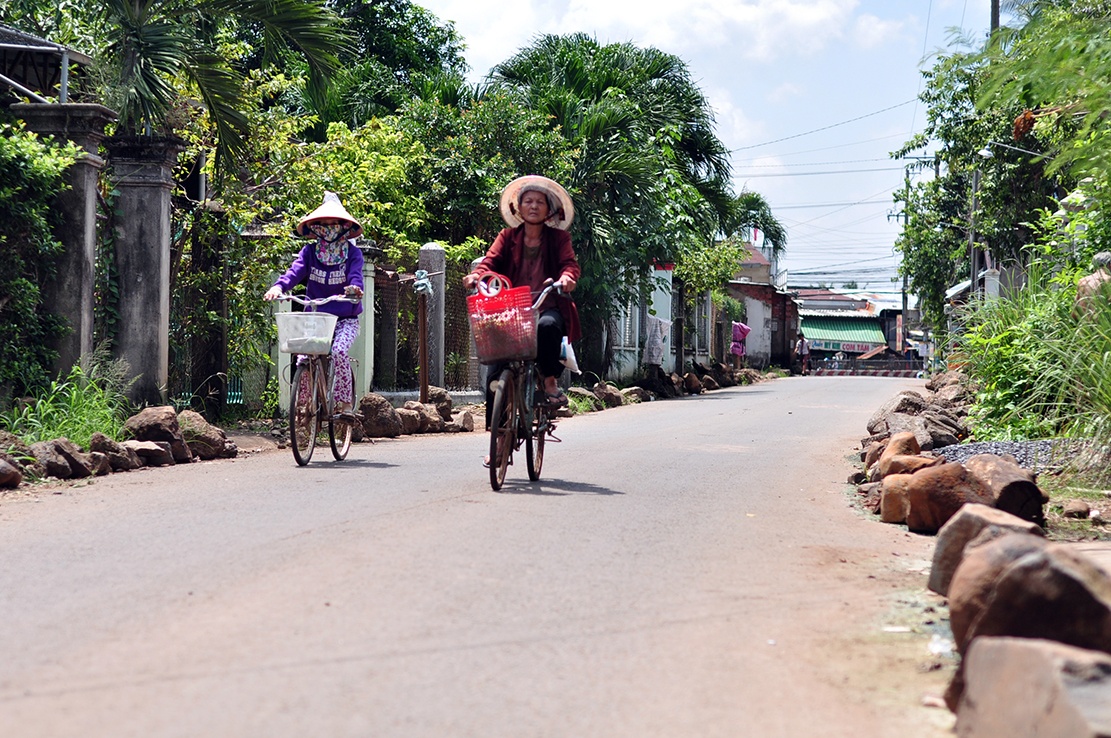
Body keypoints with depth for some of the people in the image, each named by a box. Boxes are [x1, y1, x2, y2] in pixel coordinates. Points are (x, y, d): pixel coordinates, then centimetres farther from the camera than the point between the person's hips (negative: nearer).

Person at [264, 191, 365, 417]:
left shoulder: (352, 253, -1)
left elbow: (356, 274, -18)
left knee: (339, 352, -28)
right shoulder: (310, 252, 4)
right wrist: (279, 286, -33)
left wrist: (355, 287, -43)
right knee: (304, 358, -16)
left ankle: (345, 403, -16)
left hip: (345, 319, -2)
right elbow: (296, 270, -12)